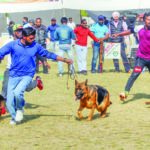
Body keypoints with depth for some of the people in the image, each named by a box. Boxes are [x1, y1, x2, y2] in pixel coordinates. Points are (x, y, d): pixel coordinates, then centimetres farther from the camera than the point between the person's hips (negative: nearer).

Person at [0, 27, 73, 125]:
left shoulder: (36, 46, 1)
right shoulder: (13, 45, -4)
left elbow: (49, 54, 10)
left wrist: (65, 60, 14)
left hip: (27, 76, -1)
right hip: (14, 75, 1)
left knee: (17, 92, -29)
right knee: (10, 102, -1)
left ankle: (20, 109, 3)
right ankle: (14, 117, 29)